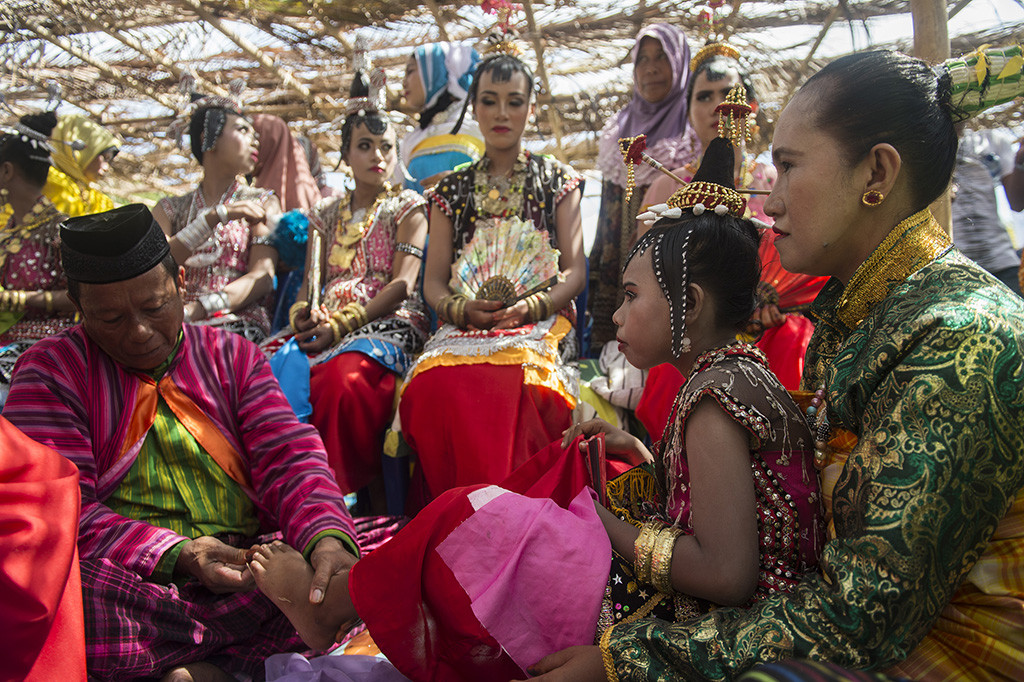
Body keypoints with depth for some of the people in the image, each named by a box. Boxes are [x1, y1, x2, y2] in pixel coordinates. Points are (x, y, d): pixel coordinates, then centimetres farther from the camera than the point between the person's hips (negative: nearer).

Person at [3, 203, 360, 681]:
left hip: (251, 571, 2)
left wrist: (328, 539, -21)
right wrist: (177, 555, -20)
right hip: (126, 581, -1)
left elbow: (290, 457, 1)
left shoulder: (232, 356, 14)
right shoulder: (51, 371, 7)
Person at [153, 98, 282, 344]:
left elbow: (262, 278, -2)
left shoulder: (263, 202, 13)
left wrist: (195, 310, -18)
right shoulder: (171, 208, 18)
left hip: (239, 326, -2)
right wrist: (216, 215, -12)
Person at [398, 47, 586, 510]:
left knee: (515, 377, -38)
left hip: (539, 320, -2)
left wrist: (530, 306, -14)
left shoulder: (558, 181, 15)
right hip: (464, 325, 2)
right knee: (433, 382, -33)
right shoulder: (452, 190, 19)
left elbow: (574, 272, 6)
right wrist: (463, 309, -12)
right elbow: (433, 281, 12)